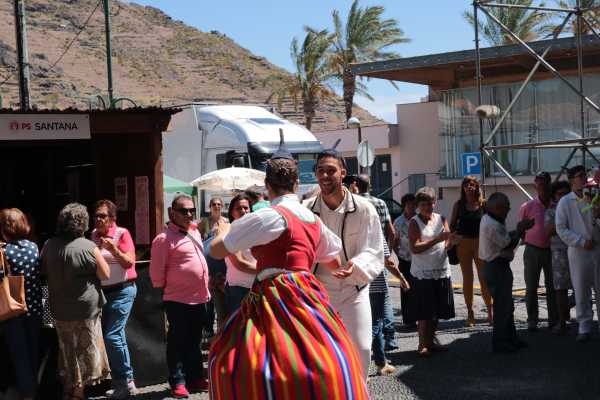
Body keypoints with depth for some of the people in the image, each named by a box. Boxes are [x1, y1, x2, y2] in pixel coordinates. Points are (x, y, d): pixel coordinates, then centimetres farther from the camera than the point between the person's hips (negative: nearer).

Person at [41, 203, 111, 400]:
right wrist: (99, 255, 3)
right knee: (87, 350, 10)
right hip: (86, 309, -4)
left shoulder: (48, 246, -5)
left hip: (59, 310, 4)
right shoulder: (88, 247, -19)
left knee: (67, 351, 18)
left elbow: (44, 273, 9)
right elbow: (105, 275, -9)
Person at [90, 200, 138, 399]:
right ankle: (121, 382, 22)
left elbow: (129, 263, -15)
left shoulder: (122, 233, -10)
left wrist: (114, 249, -27)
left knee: (112, 336, -11)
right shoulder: (94, 235, 5)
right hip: (102, 291, 6)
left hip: (122, 290, -6)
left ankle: (126, 382, 0)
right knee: (116, 337, 13)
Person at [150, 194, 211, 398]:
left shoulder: (195, 232, 11)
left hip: (199, 298, 8)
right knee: (177, 343, 2)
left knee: (194, 342, 16)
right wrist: (165, 289, -2)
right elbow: (157, 272, -13)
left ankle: (195, 378, 26)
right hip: (178, 300, -8)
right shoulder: (164, 238, -15)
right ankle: (178, 383, 10)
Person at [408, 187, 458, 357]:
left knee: (438, 310, 12)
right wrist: (438, 239, -23)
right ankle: (422, 345, 3)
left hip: (442, 271, 5)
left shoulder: (441, 219, 9)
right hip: (423, 273, -5)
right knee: (425, 311, -4)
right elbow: (414, 248, -18)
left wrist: (452, 239, -19)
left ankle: (431, 340, 25)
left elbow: (446, 245, 4)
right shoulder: (414, 222, -7)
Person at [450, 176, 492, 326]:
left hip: (480, 242, -1)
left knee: (484, 277, 0)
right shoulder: (459, 204, 5)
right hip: (463, 243, 1)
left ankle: (490, 312, 11)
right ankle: (470, 314, 13)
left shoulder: (483, 204, 1)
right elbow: (452, 224, 8)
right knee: (467, 278, 6)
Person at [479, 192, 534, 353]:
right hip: (497, 268, -11)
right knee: (502, 306, -3)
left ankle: (510, 339, 27)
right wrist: (520, 230, -5)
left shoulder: (489, 220, 9)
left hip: (499, 266, 11)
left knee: (506, 305, 18)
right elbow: (509, 245, -17)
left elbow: (505, 236, 12)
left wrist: (519, 230, 0)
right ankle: (499, 343, 6)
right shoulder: (491, 225, -24)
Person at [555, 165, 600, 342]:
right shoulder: (565, 202, -1)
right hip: (578, 251, -2)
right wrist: (582, 241, -11)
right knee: (581, 291, 4)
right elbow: (561, 229, -4)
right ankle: (584, 327, 14)